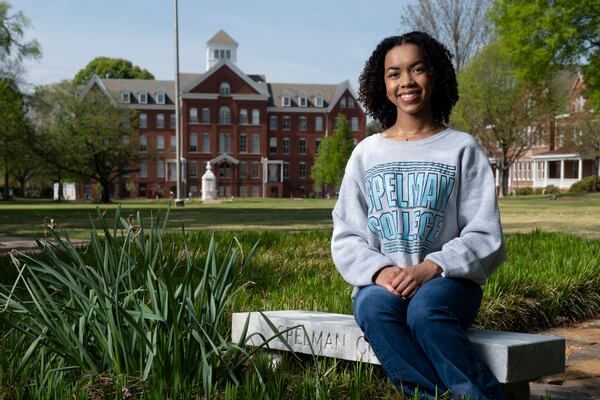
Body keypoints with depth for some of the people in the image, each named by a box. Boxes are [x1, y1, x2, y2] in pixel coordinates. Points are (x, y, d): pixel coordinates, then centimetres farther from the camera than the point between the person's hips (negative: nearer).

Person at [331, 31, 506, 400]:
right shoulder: (366, 153, 15)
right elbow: (346, 237, 10)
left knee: (425, 310, -36)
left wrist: (432, 267, -17)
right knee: (375, 310, -33)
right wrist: (380, 271, -12)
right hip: (380, 283, 2)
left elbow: (485, 237, 1)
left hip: (448, 281, -2)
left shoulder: (462, 148, 8)